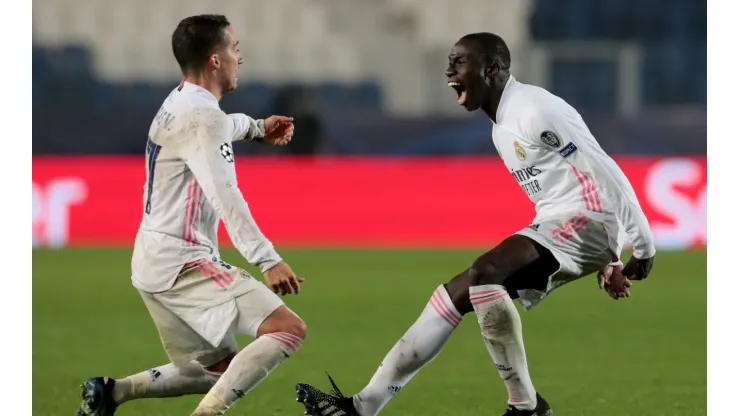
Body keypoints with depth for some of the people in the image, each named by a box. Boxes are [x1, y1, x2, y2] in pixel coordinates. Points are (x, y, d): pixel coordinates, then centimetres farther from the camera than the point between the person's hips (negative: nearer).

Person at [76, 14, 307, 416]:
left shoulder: (182, 104, 16)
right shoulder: (199, 116, -15)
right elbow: (224, 196, -28)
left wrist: (256, 127, 35)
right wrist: (267, 259, -34)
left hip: (157, 262, 10)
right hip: (182, 262, -10)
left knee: (219, 371, 19)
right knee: (288, 328, -20)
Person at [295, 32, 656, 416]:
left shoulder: (535, 110, -14)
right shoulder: (503, 128, 18)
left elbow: (605, 172, -16)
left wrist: (643, 247, -15)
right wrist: (606, 259, 22)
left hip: (586, 220, -10)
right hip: (555, 227, 10)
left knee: (485, 272, -29)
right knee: (453, 295, 4)